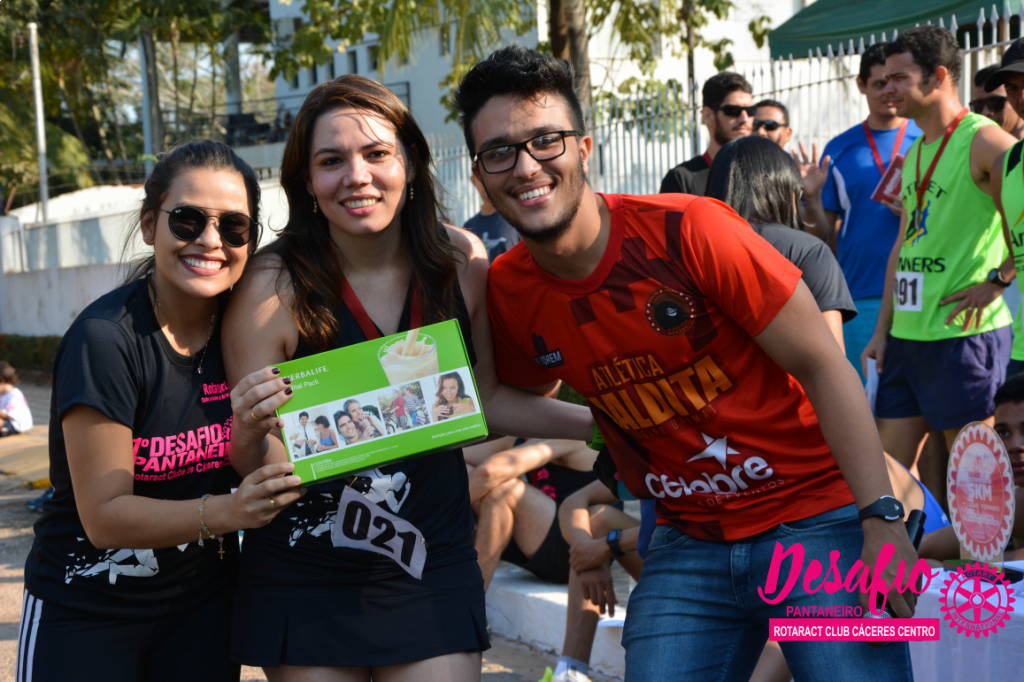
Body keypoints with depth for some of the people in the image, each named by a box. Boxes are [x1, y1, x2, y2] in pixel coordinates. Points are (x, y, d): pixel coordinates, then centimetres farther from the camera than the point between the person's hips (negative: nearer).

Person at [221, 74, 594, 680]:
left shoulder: (461, 261, -5)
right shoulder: (272, 289, -15)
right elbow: (259, 469, -9)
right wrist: (251, 431, -31)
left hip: (433, 568, 2)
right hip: (305, 580, -2)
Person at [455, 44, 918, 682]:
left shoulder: (689, 231, -17)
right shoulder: (508, 293, -3)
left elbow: (823, 366, -14)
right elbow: (521, 394, 20)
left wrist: (882, 521, -19)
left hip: (817, 518, -3)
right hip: (688, 545, 4)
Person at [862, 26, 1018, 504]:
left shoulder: (982, 141, -10)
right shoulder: (915, 154, 16)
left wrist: (998, 278, -16)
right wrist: (882, 329, 16)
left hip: (964, 334, -8)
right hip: (907, 335, 8)